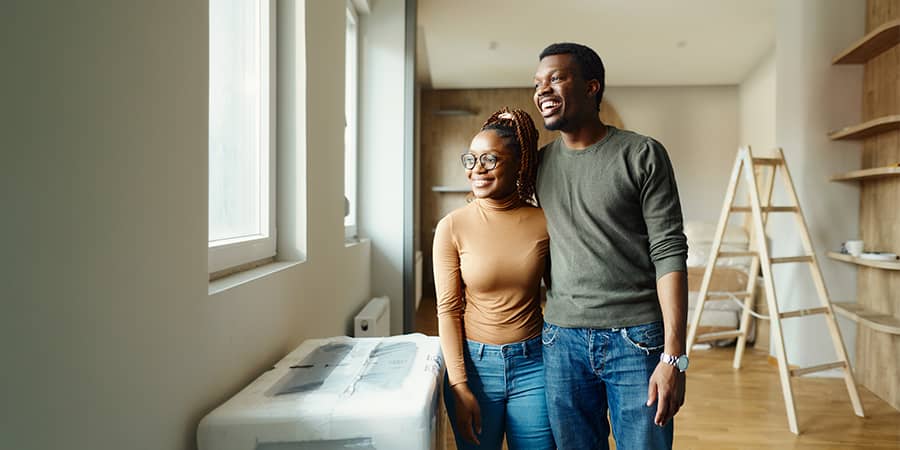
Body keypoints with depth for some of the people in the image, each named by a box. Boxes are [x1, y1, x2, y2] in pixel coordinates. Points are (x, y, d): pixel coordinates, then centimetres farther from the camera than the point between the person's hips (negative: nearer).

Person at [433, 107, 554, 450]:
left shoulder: (544, 223, -6)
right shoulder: (453, 227, -10)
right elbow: (448, 309, -7)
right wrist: (460, 387, -9)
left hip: (533, 363, 1)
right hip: (475, 363, 0)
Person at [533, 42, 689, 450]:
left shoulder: (643, 155, -5)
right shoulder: (541, 161, 8)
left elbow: (669, 253, -10)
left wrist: (673, 357, -15)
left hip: (637, 339, -3)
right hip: (562, 340, 4)